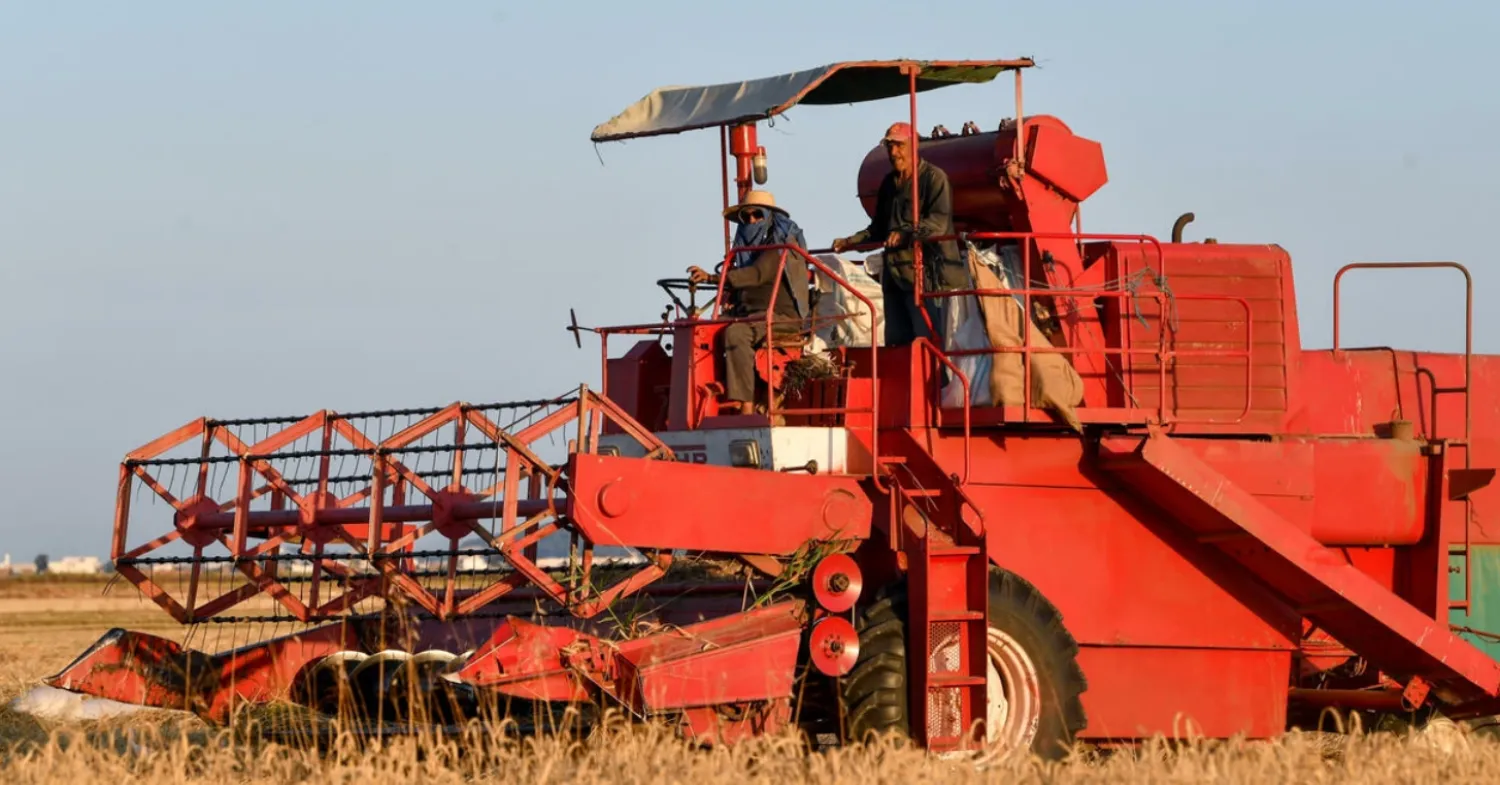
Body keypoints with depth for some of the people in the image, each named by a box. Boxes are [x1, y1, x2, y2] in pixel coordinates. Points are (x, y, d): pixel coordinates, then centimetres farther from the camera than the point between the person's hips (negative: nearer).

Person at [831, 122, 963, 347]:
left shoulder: (934, 178, -4)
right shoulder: (889, 184, 20)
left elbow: (939, 221, -17)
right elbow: (878, 228, 31)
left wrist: (907, 234, -31)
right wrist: (850, 241, 17)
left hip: (925, 275, -8)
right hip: (894, 276, 8)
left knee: (927, 343, -11)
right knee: (895, 343, 6)